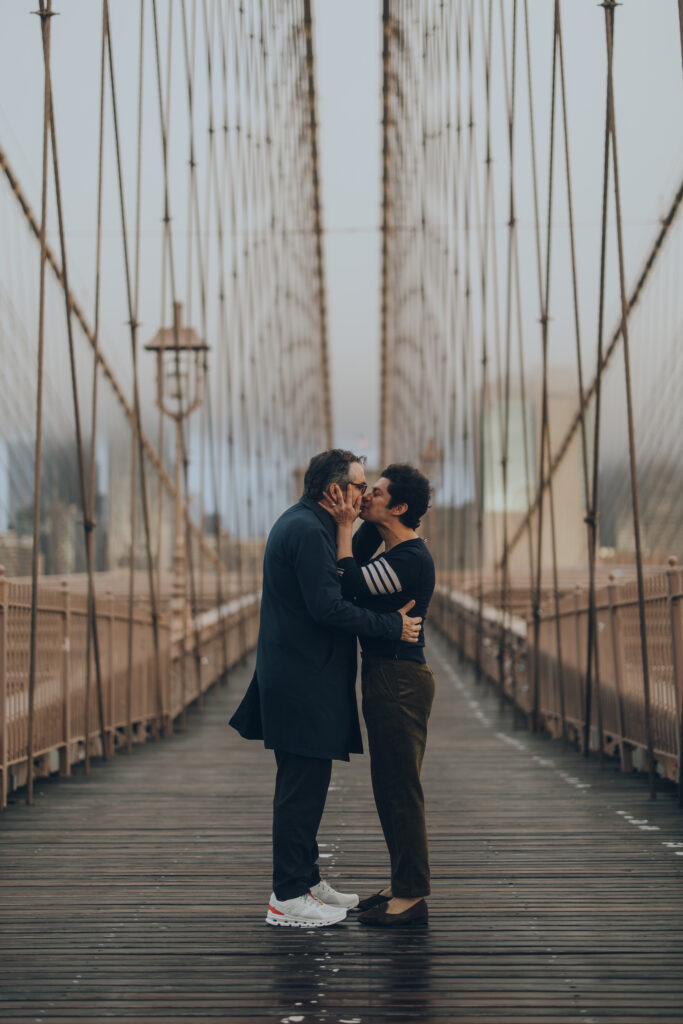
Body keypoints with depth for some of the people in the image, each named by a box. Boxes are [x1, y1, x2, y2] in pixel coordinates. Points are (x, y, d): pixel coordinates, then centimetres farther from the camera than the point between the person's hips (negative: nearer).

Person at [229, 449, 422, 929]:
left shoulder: (301, 523, 16)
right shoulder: (308, 531, -18)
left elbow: (341, 579, 19)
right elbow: (327, 607, -24)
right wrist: (392, 626, -18)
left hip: (298, 679, 11)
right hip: (304, 682, -11)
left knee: (305, 785, 17)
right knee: (303, 787, -6)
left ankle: (306, 879, 26)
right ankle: (288, 898, 0)